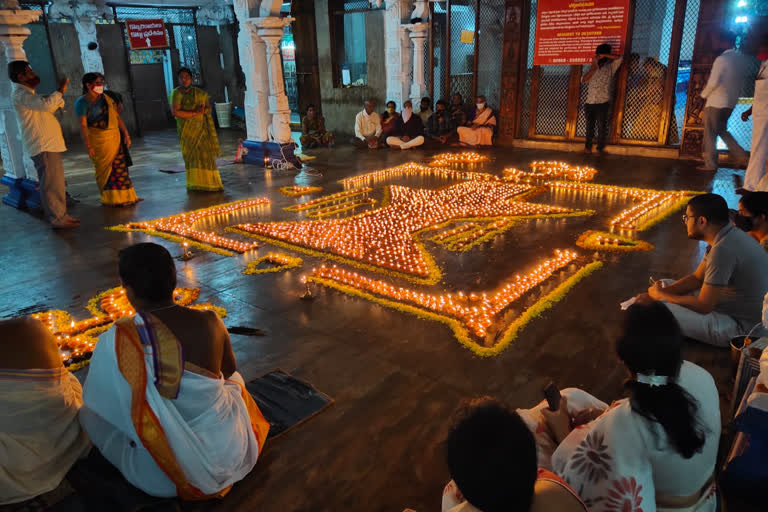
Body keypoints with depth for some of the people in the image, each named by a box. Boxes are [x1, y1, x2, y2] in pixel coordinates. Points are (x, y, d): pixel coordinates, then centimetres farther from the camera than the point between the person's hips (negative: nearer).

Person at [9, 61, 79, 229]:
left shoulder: (28, 93, 21)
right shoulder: (20, 94, -12)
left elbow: (48, 109, 30)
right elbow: (45, 104, -27)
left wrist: (59, 95, 15)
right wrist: (60, 91, -14)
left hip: (49, 144, 11)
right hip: (42, 146, -11)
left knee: (57, 183, 15)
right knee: (51, 184, -9)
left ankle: (61, 215, 22)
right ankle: (57, 219, -6)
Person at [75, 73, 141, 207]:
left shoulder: (106, 98, 13)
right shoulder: (82, 102, -4)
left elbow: (117, 117, 14)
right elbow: (83, 125, -10)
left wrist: (126, 134, 7)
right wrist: (88, 146, -17)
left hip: (115, 138, 5)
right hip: (98, 140, -5)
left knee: (120, 168, 3)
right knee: (104, 170, 1)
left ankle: (124, 197, 9)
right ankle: (109, 199, 11)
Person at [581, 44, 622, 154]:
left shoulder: (610, 67, 9)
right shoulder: (591, 68, 12)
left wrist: (604, 55, -3)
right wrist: (594, 67, -1)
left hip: (603, 103, -2)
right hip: (590, 103, 2)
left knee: (602, 126, 1)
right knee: (590, 126, 9)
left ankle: (600, 147, 10)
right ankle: (588, 146, 20)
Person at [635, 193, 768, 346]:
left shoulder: (724, 250, -29)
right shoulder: (727, 235, 4)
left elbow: (703, 306, -24)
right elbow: (697, 278, 10)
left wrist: (661, 295, -9)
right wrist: (653, 294, -2)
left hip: (740, 327, -10)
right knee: (664, 285, 14)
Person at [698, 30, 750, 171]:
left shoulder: (722, 59, -17)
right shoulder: (742, 59, 7)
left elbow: (713, 82, -19)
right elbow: (741, 81, 12)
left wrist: (704, 94, -3)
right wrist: (734, 95, 19)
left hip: (716, 101, -8)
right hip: (731, 102, 8)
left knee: (710, 133, 3)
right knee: (722, 130, 21)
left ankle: (710, 164, 7)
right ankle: (740, 154, 11)